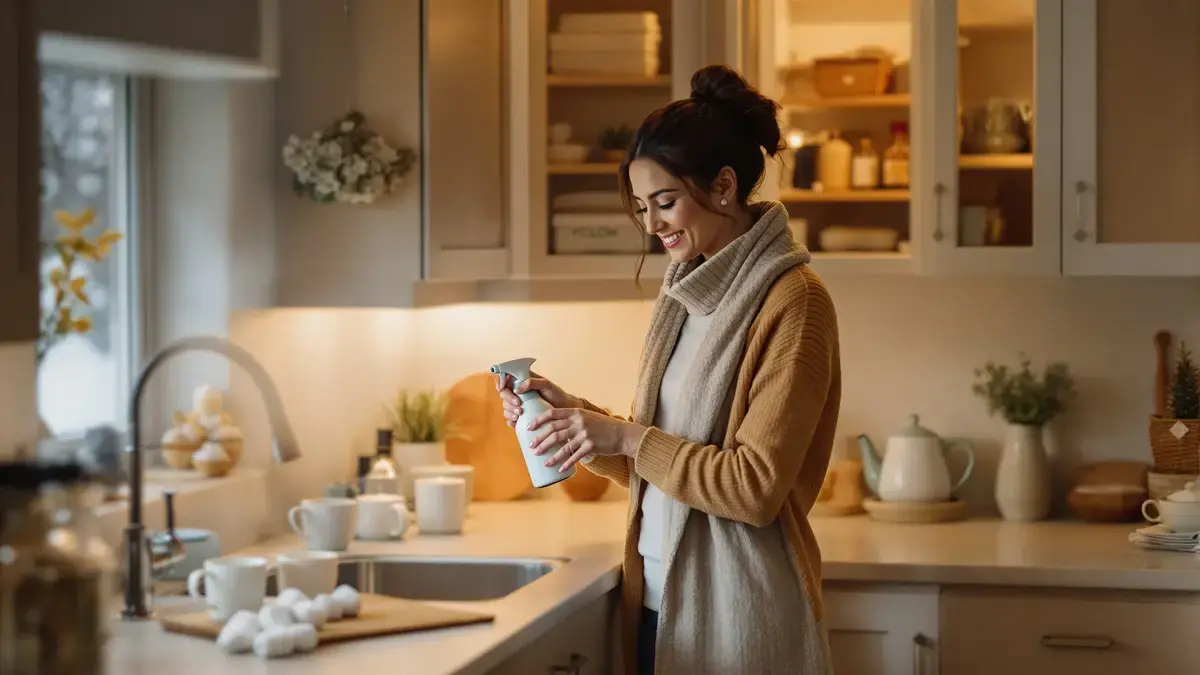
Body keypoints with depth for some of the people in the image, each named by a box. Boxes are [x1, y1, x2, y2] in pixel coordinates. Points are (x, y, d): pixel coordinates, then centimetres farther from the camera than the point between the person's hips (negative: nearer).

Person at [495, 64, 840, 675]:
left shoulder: (791, 302, -12)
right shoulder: (685, 294, 11)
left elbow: (758, 486, -17)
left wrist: (628, 438, -15)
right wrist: (575, 414, -1)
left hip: (736, 607, -7)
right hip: (658, 601, 7)